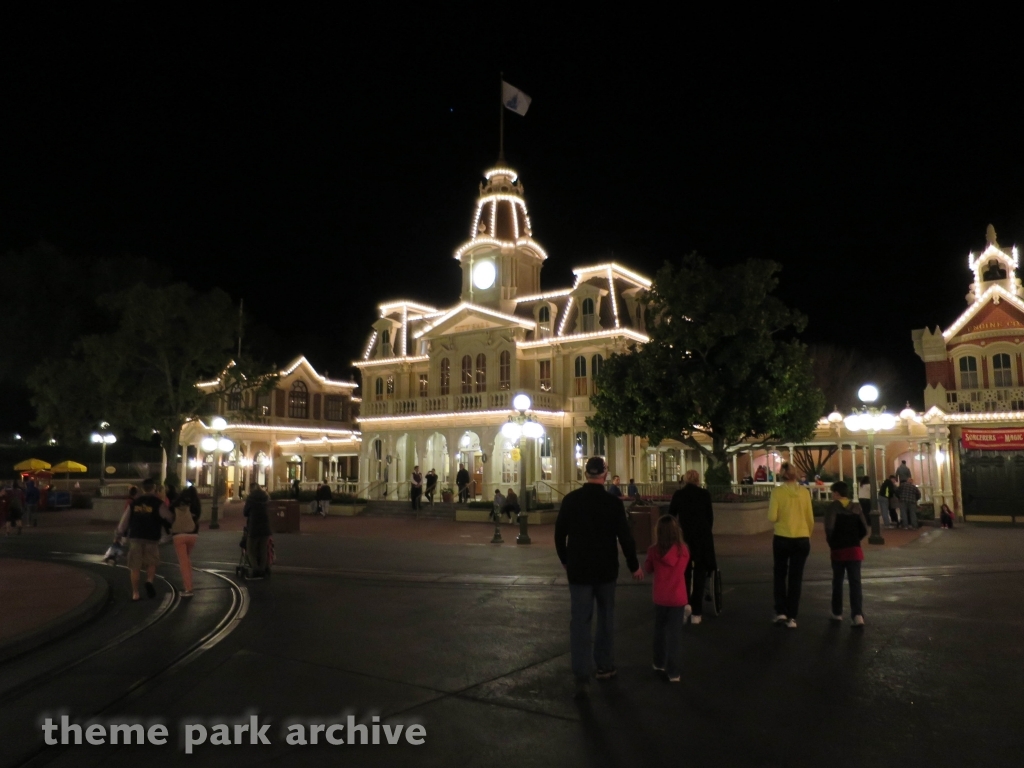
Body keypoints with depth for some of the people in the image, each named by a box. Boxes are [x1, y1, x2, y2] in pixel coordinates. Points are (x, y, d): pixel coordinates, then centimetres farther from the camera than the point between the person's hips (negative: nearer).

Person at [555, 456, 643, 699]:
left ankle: (581, 677, -5)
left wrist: (565, 560, 16)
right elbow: (625, 536, -7)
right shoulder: (613, 502, -10)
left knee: (580, 621, 1)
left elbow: (559, 533, 1)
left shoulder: (570, 499, -6)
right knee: (606, 618, 17)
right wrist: (634, 566, 6)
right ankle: (605, 666, 27)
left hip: (578, 570, 0)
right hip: (605, 570, 0)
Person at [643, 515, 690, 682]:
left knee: (660, 631, 19)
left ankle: (659, 663, 34)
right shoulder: (683, 550, -11)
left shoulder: (654, 550, -11)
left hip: (660, 598, 1)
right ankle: (673, 671, 5)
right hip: (678, 599, -1)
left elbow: (648, 569, 4)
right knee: (674, 634, 4)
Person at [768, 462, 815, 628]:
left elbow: (772, 517, -13)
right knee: (795, 578, 9)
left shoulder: (777, 491, -9)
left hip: (782, 539, -2)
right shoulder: (804, 492, -1)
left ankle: (781, 612, 11)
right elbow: (810, 519, 4)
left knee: (780, 575, 16)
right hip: (802, 539, 2)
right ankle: (792, 617, 8)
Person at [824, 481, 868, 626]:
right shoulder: (856, 509, 7)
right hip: (855, 550, 3)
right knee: (855, 583, 0)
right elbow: (864, 530, 3)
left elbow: (829, 528, -19)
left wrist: (831, 542, -3)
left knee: (837, 582, 12)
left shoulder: (833, 507, -7)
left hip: (838, 550, -3)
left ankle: (837, 613, 21)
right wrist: (854, 540, 14)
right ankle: (858, 615, -14)